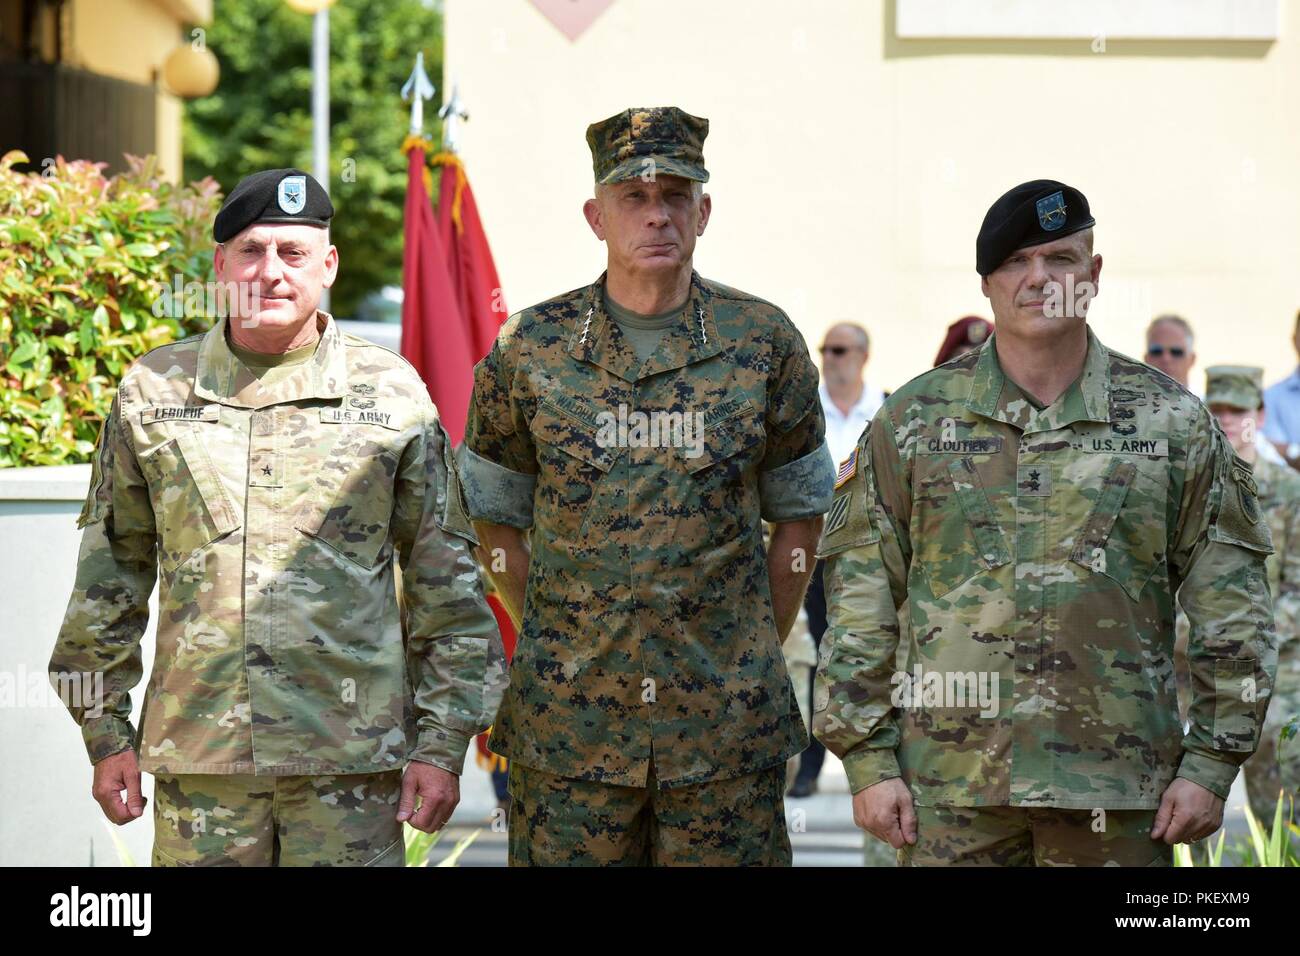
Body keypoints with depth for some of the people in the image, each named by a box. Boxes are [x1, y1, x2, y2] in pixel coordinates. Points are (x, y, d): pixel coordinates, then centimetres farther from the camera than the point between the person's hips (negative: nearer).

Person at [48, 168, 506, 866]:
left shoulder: (392, 394, 4)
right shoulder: (152, 390, 7)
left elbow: (446, 585, 6)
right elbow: (109, 570, 13)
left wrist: (442, 743, 1)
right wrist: (106, 732, 10)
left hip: (352, 759, -1)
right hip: (197, 756, 1)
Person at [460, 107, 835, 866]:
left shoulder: (765, 344, 1)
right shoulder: (530, 351, 1)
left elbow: (800, 514, 9)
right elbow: (495, 519, 9)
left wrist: (758, 650, 5)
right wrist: (555, 639, 4)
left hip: (727, 721, 0)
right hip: (569, 722, 0)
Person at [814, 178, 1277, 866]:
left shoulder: (1173, 422, 5)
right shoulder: (913, 420, 6)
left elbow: (1231, 611, 5)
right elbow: (859, 598, 5)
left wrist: (1212, 764, -1)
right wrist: (868, 759, -2)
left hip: (1119, 787, 0)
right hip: (951, 789, 0)